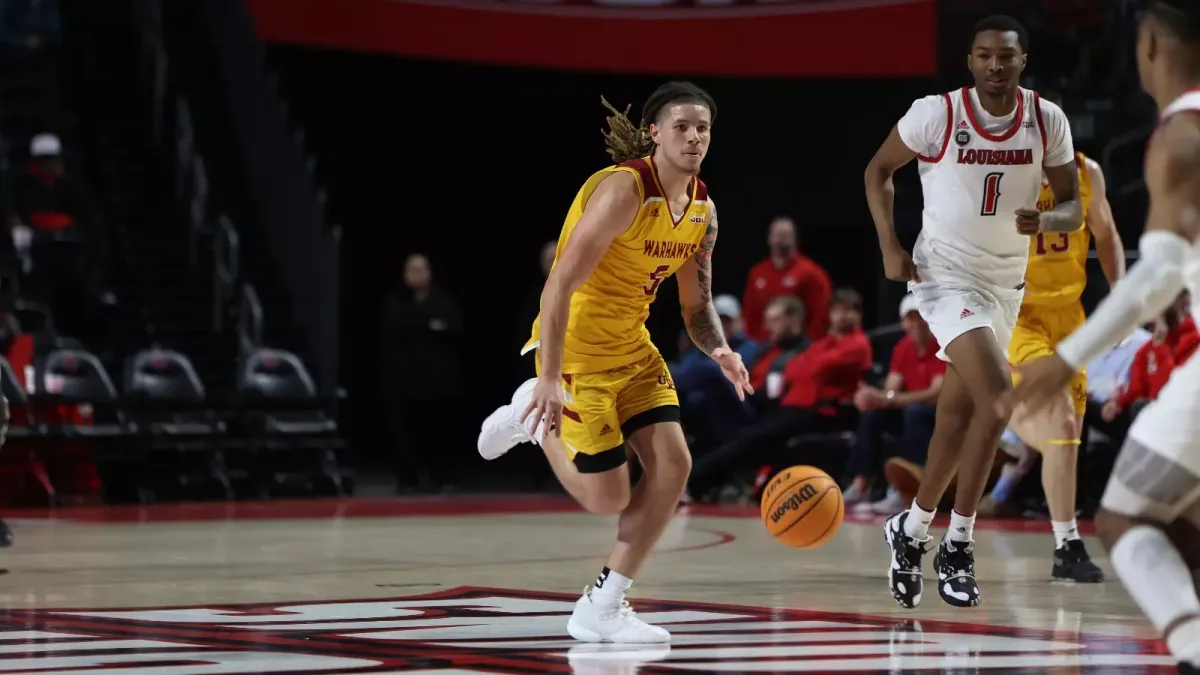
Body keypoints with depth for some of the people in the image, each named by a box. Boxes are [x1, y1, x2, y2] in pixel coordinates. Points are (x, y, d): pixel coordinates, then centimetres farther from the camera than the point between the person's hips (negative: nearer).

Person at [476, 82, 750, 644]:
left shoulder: (702, 210, 1)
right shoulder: (624, 189, -24)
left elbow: (697, 304, 11)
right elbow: (559, 285, -27)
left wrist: (719, 350, -13)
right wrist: (550, 378, -33)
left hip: (632, 345, 8)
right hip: (575, 346, -8)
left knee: (673, 464, -7)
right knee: (608, 498, -6)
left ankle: (601, 609, 3)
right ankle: (537, 418, 23)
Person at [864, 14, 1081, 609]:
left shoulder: (1047, 121, -5)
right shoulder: (936, 114, -15)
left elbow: (1072, 206, 1)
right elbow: (879, 169, 0)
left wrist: (1046, 220, -22)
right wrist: (890, 247, -9)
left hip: (1005, 282, 5)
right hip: (947, 275, -5)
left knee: (957, 418, 12)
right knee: (999, 398, -22)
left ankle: (911, 531, 30)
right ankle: (957, 544, -12)